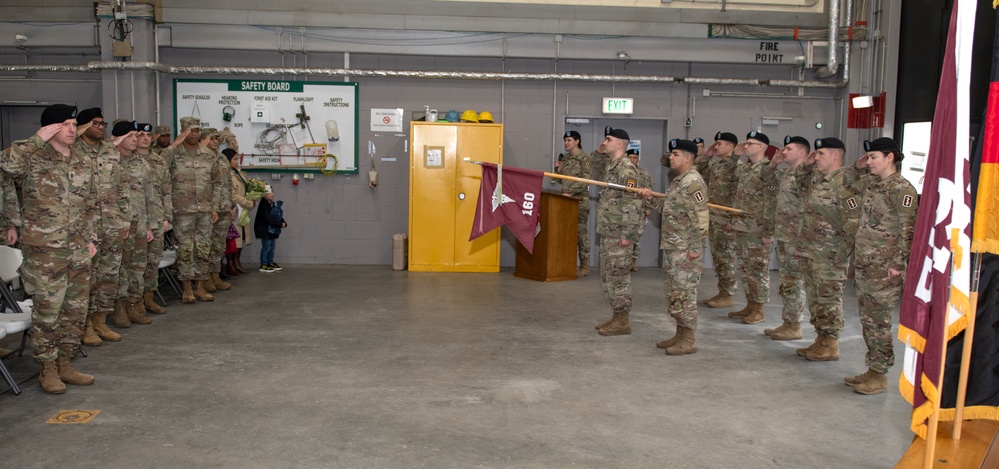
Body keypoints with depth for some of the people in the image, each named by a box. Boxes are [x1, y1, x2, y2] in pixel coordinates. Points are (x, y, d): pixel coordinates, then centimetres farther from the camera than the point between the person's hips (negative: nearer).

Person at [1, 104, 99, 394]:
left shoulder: (84, 163, 10)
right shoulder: (33, 158, -6)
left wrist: (91, 239, 11)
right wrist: (39, 139, -22)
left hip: (78, 249, 6)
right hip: (44, 250, -6)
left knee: (76, 309, 11)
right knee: (47, 309, 1)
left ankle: (65, 363, 25)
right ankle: (48, 370, 15)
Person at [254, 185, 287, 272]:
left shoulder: (272, 204, 10)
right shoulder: (264, 204, -18)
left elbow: (278, 216, 12)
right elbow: (268, 218, -24)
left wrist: (282, 222, -7)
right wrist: (280, 224, -22)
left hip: (272, 230, 9)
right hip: (265, 230, -9)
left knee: (271, 247, 15)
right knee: (266, 247, -5)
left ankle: (270, 263, 25)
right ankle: (263, 265, 2)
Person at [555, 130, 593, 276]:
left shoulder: (584, 159, -6)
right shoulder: (565, 158, 14)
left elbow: (586, 181, -14)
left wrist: (570, 192, -21)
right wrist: (558, 169, 1)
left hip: (580, 200, -7)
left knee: (580, 232, -5)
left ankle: (584, 266, 0)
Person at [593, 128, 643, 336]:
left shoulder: (626, 168, -15)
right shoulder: (611, 166, 15)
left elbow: (632, 203, -21)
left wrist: (627, 234, -23)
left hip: (618, 234, -10)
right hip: (607, 232, 10)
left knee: (618, 276, -3)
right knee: (607, 276, 14)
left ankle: (622, 321, 4)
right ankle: (617, 316, 23)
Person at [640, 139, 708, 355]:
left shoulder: (693, 182, -16)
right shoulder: (678, 181, 16)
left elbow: (701, 217, -21)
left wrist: (696, 248, -23)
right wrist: (651, 199, 8)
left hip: (685, 249, -10)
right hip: (671, 247, 10)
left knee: (684, 293, -5)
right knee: (674, 292, 14)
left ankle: (688, 339, 3)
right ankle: (680, 335, 23)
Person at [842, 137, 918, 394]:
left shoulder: (901, 189, -13)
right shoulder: (871, 183, 11)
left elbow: (909, 230, -17)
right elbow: (849, 180, 33)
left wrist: (898, 264, -18)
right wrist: (858, 166, 13)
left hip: (884, 267, -9)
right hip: (864, 264, 9)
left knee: (878, 322, -2)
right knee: (867, 320, 14)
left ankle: (879, 376, 7)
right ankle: (872, 370, 23)